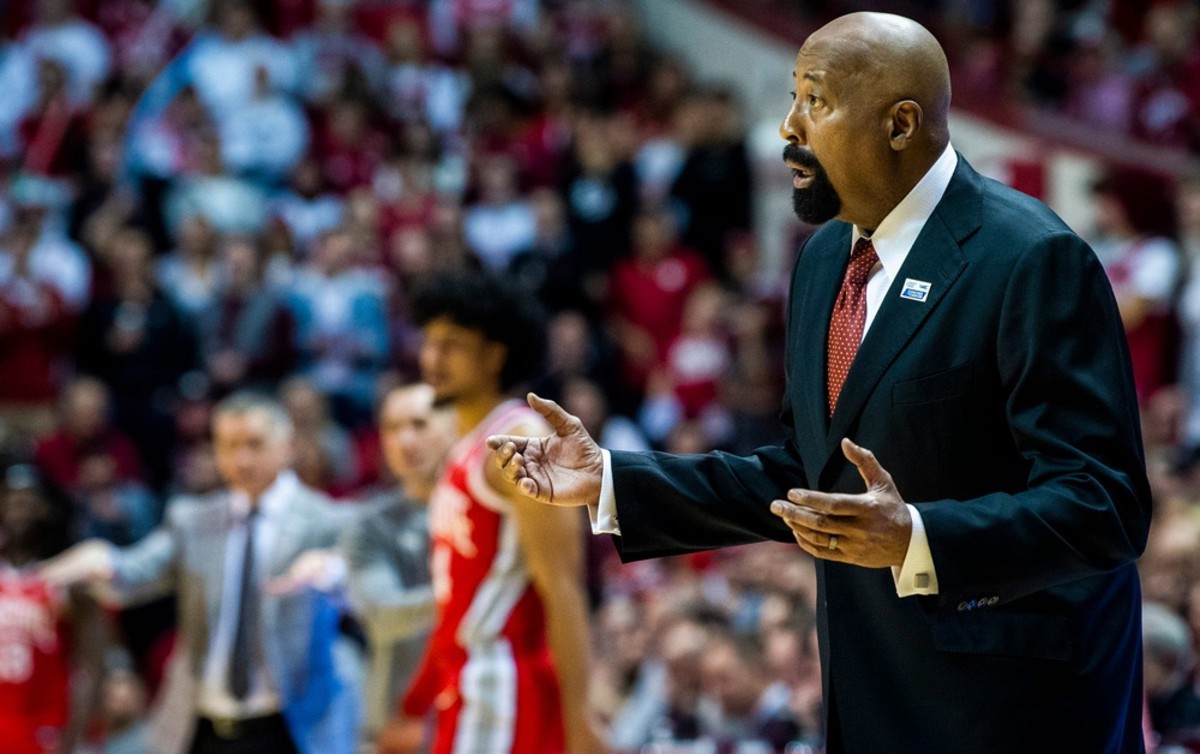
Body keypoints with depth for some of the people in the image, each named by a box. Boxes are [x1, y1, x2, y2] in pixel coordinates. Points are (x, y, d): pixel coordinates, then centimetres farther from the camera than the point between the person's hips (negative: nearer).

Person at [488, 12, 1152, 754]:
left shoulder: (1032, 260, -16)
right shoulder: (825, 257, 10)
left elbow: (1103, 506, -21)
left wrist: (916, 540, -34)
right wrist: (611, 481, 7)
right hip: (872, 695, 7)